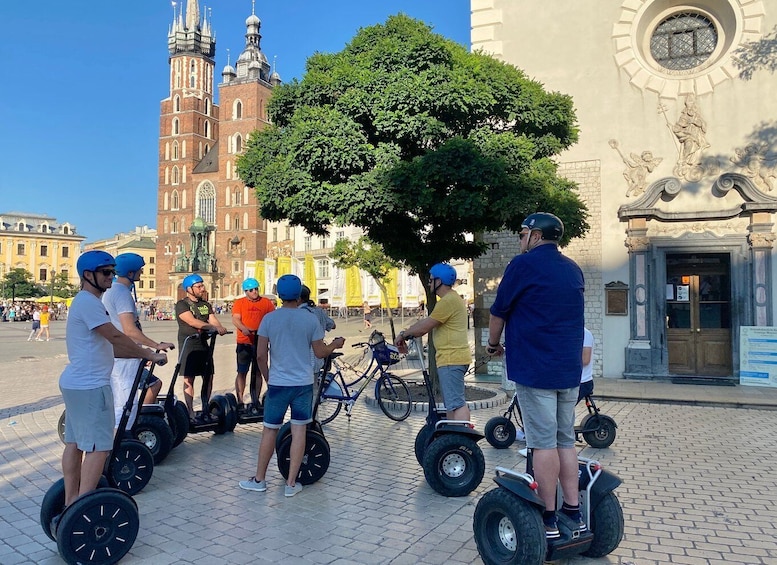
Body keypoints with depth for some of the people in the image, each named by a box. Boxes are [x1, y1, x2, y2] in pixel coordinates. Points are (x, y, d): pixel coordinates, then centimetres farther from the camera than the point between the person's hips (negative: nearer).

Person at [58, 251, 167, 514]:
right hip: (90, 387, -11)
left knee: (75, 443, 15)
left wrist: (141, 353, 11)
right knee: (97, 447, -7)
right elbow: (115, 336, -20)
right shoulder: (88, 302, -15)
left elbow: (105, 345, 17)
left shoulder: (85, 302, 17)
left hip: (76, 383, 11)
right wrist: (149, 354, -12)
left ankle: (71, 502, 24)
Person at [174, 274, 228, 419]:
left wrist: (220, 328, -24)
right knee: (189, 379, -2)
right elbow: (192, 321, -21)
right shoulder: (182, 304, -6)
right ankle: (190, 412, 3)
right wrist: (213, 327, -31)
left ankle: (205, 409, 19)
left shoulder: (206, 304, 14)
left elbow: (213, 319, 0)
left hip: (203, 344, 6)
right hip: (188, 345, -6)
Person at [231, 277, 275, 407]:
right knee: (242, 372, 2)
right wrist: (244, 329, -29)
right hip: (244, 343, -1)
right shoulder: (239, 303, 2)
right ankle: (240, 400, 9)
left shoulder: (267, 302, 5)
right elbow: (235, 319, -10)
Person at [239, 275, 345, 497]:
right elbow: (320, 352, -1)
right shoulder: (310, 319, -5)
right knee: (299, 431, 6)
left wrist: (268, 377, 11)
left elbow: (261, 355, -4)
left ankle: (259, 479, 23)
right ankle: (291, 483, 11)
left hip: (278, 384, 0)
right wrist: (335, 345, 19)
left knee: (270, 431, 12)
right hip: (303, 384, 0)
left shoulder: (269, 319, -5)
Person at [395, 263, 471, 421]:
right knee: (451, 402, 16)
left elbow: (425, 326, -16)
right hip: (450, 359, 11)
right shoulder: (451, 299, 20)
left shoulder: (448, 300, -16)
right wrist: (407, 334, 11)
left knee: (456, 403, -12)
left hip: (451, 359, -11)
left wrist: (403, 334, -2)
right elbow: (426, 322, 19)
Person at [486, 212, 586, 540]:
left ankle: (548, 519, 5)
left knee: (543, 443, -2)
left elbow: (499, 311, -2)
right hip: (570, 368, 7)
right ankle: (573, 512, 18)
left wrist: (493, 345, 14)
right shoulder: (573, 270, 15)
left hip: (535, 368, -7)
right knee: (565, 440, 13)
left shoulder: (524, 264, -7)